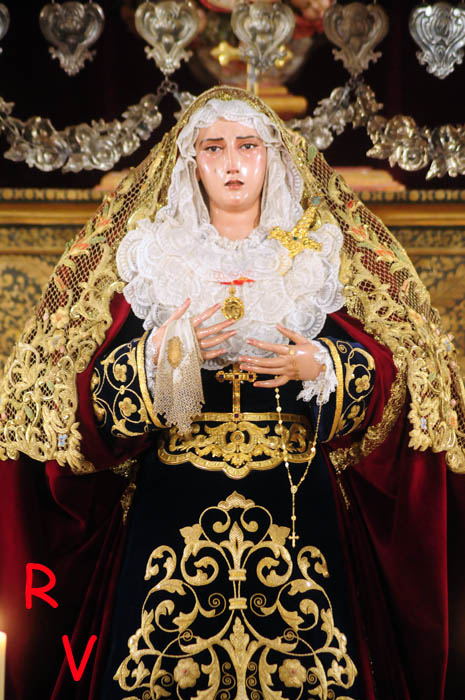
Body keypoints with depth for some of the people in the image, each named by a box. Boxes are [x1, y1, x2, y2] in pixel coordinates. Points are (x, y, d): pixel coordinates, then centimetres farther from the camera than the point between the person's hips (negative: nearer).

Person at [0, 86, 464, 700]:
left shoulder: (319, 254, 8)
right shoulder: (152, 256, 7)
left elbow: (393, 369, 4)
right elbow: (94, 388, 1)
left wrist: (320, 367, -13)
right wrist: (163, 356, -16)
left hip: (296, 501, 0)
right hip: (175, 504, 0)